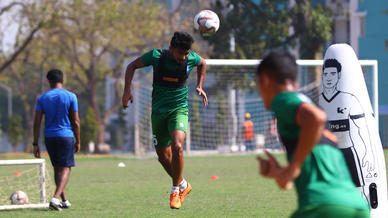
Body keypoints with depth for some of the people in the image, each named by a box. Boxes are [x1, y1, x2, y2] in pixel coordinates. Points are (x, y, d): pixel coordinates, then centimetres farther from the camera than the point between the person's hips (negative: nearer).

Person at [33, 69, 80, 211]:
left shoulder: (42, 98, 3)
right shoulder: (70, 97, -2)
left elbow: (37, 123, -1)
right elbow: (75, 122, -3)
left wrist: (35, 144, 2)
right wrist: (78, 141, 6)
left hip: (49, 137, 3)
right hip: (66, 136, -3)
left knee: (57, 168, 16)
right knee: (65, 169, -3)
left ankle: (64, 200, 19)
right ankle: (56, 198, -23)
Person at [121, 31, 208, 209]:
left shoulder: (191, 58, -8)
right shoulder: (157, 56, -14)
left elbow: (202, 63, 18)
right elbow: (132, 66, 1)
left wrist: (199, 86, 9)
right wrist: (127, 91, -9)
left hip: (179, 109, -1)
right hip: (159, 112, 1)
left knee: (177, 146, -26)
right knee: (163, 156, 6)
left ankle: (176, 189, -9)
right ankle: (183, 185, 33)